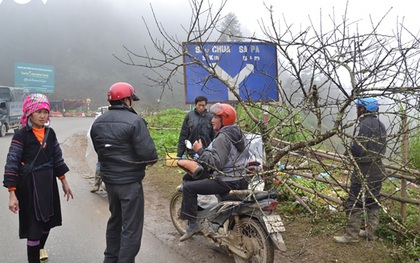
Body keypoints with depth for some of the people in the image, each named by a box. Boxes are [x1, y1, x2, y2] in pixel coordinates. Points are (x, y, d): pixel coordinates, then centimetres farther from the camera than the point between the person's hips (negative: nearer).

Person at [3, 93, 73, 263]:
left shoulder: (50, 133, 3)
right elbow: (12, 164, -17)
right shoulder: (21, 135, -14)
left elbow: (57, 158, 12)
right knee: (34, 223, 2)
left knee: (48, 220, 19)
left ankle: (40, 247, 47)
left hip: (48, 183, 6)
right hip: (29, 185, -6)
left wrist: (64, 182, 13)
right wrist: (12, 194, -22)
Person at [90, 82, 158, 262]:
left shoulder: (98, 122, 5)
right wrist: (153, 159, -2)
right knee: (131, 227, 2)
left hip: (109, 179, 8)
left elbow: (99, 150, 10)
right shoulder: (135, 121, -18)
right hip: (130, 181, -8)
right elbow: (148, 153, -23)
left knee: (115, 220, 24)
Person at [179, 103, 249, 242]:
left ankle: (193, 223, -5)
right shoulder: (238, 133, 12)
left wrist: (200, 151, -17)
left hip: (226, 182, -10)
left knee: (188, 187, -9)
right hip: (240, 179, 10)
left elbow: (217, 163, -24)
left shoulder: (222, 137, -17)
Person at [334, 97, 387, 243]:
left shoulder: (364, 125, -18)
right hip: (378, 169, 9)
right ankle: (371, 232, 25)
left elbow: (358, 149, -23)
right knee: (373, 202, 16)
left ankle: (351, 235, 3)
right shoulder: (380, 125, 10)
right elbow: (382, 148, 16)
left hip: (364, 172, -9)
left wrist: (350, 148, -4)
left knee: (354, 204, -1)